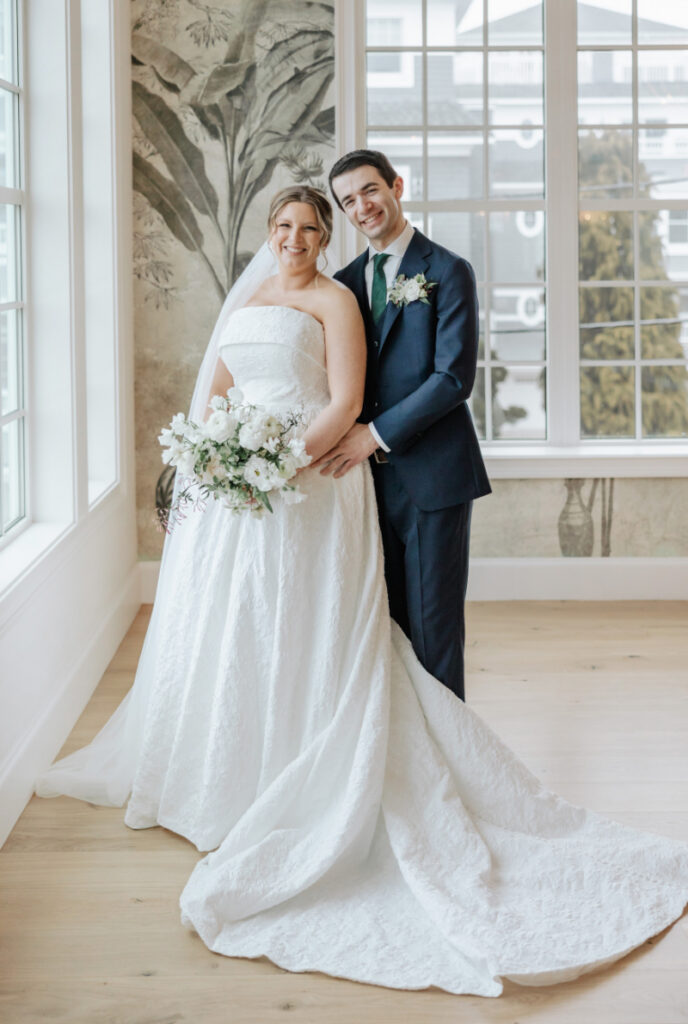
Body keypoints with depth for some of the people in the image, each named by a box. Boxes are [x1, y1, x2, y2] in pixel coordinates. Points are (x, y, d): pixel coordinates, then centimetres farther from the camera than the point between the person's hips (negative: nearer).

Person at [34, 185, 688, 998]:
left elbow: (346, 402, -11)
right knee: (225, 627, 12)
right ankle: (222, 780, 26)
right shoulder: (247, 297, 17)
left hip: (310, 484, -6)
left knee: (304, 636, -5)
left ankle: (298, 796, 4)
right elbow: (215, 387, 18)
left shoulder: (334, 300, -2)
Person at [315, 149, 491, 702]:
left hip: (432, 473, -5)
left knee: (434, 620, 0)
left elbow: (454, 377, -13)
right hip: (372, 475, 5)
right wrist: (342, 439, -1)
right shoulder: (346, 282, 14)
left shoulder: (448, 271, -5)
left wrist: (377, 434, -16)